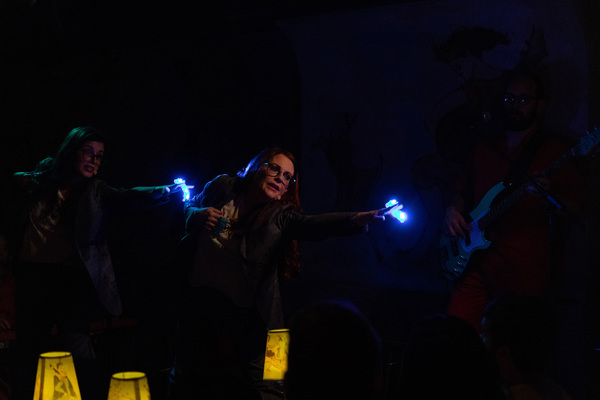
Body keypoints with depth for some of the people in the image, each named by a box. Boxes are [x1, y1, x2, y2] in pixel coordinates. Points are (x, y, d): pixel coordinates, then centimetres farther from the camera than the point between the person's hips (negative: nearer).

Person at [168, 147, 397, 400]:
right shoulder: (222, 188, -1)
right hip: (199, 300, 2)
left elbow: (313, 224, -30)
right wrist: (197, 215, -10)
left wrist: (358, 219, -49)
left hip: (246, 312, -2)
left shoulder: (280, 217, -9)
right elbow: (187, 208, 16)